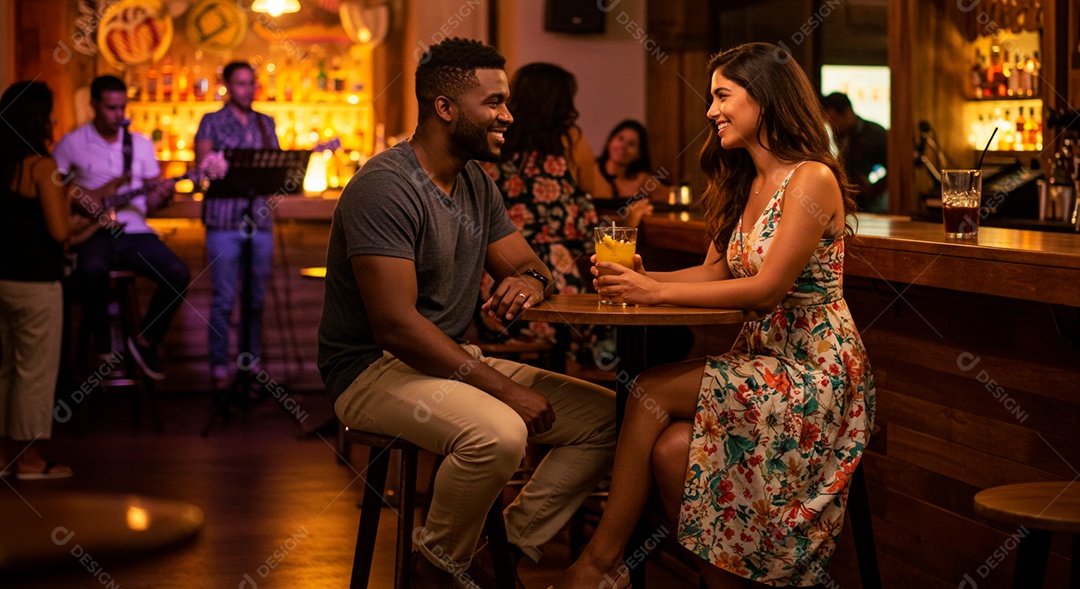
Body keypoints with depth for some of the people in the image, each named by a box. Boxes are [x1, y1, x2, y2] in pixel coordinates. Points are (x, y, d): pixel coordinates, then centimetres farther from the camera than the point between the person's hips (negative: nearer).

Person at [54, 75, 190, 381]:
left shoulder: (141, 144, 12)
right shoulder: (71, 144, 2)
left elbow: (150, 197, 13)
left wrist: (161, 195, -11)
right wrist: (97, 196, -11)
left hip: (134, 231, 4)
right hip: (94, 231, -4)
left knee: (179, 274, -20)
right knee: (91, 268, -38)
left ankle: (146, 340, 2)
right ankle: (102, 342, -15)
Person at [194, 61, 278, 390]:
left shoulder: (266, 124, 16)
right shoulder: (212, 122, 4)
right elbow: (203, 168, -4)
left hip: (260, 219, 4)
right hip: (224, 221, -4)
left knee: (257, 298, 6)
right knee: (224, 298, -5)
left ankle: (250, 361, 14)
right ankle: (220, 367, 1)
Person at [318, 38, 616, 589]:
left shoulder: (477, 184, 11)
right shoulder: (384, 187, -18)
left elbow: (527, 264, 18)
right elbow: (395, 324, -25)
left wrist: (530, 279, -11)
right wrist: (503, 387, -27)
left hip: (457, 360, 9)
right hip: (374, 369, -9)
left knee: (608, 417, -3)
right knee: (498, 433, -36)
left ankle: (512, 544, 1)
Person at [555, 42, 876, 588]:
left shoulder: (811, 179, -14)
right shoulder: (744, 184, 14)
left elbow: (768, 288, -21)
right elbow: (715, 272, 12)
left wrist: (655, 293, -21)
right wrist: (644, 278, -7)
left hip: (816, 372, -7)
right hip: (761, 358, 7)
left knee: (653, 389, -18)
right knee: (672, 449, -20)